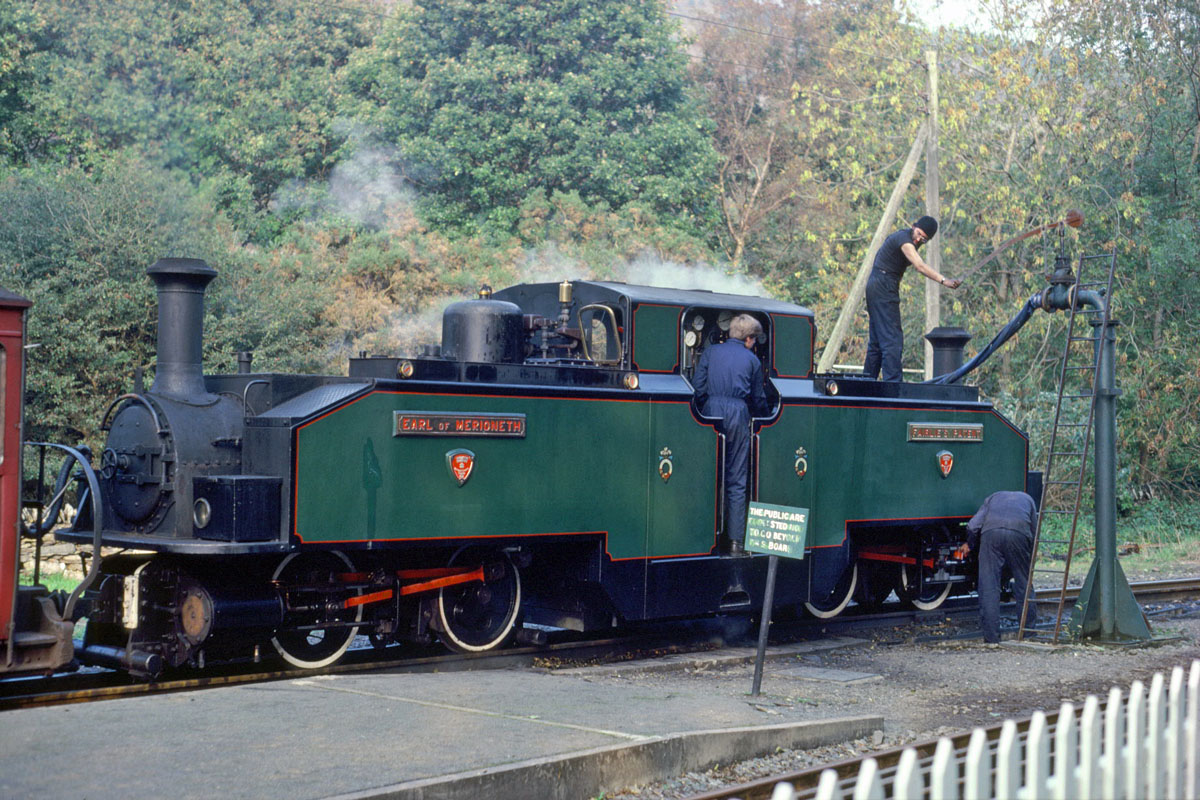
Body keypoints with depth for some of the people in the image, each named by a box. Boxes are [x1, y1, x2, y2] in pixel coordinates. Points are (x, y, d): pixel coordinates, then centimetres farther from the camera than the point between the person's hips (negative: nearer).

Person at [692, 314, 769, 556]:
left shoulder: (710, 352, 10)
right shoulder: (752, 360, 10)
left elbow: (697, 387, 4)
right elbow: (758, 398, 13)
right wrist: (762, 417, 30)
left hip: (711, 412, 1)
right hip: (738, 415, -1)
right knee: (737, 479, 2)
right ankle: (736, 540, -1)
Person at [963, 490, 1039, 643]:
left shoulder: (993, 498, 35)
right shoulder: (1027, 499, 37)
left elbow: (973, 526, 21)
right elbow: (1034, 531, 30)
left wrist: (970, 545, 37)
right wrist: (1031, 555, 44)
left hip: (991, 531, 0)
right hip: (1019, 532, 0)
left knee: (989, 585, 3)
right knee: (1024, 583, 14)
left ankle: (991, 636, 1)